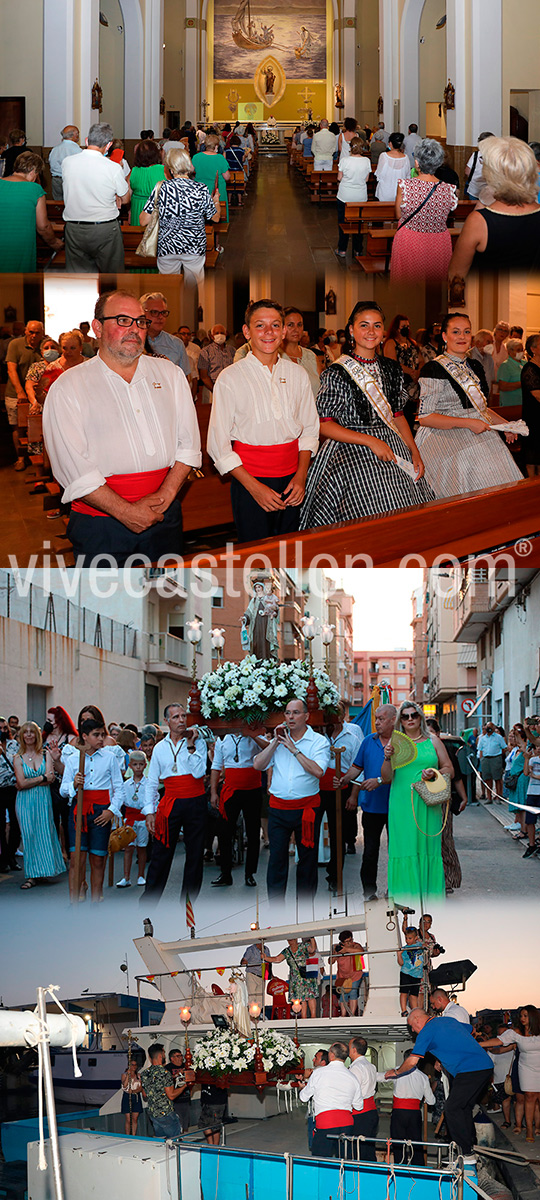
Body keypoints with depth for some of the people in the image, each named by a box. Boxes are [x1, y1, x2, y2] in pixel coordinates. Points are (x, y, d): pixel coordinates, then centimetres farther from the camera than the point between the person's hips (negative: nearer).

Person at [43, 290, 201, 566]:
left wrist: (165, 495, -10)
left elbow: (188, 442, 6)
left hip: (165, 518, 4)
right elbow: (73, 468, -12)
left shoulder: (169, 374, 11)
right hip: (101, 527, -4)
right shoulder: (68, 388, -4)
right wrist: (126, 512, -17)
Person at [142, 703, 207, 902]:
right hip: (170, 804, 1)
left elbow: (198, 772, -10)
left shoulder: (198, 742, 3)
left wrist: (191, 746, -13)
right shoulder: (160, 748, 8)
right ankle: (147, 905, 3)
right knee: (160, 854, -2)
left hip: (195, 804, 0)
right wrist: (149, 811, 2)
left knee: (195, 854, 5)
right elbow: (151, 782, 10)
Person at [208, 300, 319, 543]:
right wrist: (254, 487, -14)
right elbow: (219, 445, -7)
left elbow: (309, 429, 14)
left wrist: (301, 476, -2)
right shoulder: (230, 378, -6)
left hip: (291, 483, 4)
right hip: (249, 479, -4)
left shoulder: (297, 374, 7)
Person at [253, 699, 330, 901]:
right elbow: (258, 765, 2)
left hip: (306, 807, -2)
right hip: (278, 807, 2)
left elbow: (318, 771, -17)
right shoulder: (279, 738, 10)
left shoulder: (318, 741, -2)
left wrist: (295, 750, -14)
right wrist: (275, 742, -5)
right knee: (277, 857, -1)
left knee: (307, 858, 6)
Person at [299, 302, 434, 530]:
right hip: (351, 455, -5)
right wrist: (370, 441, -16)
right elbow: (325, 426, -10)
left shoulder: (391, 370, 12)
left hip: (392, 452, 6)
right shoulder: (337, 373, -6)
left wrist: (415, 452, 7)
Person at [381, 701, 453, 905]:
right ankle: (405, 895, 4)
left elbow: (449, 770, 11)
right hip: (402, 803, -1)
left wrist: (434, 773, -9)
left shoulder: (433, 741, 9)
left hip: (428, 803, 1)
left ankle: (428, 894, 6)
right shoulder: (395, 743, 7)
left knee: (428, 846, 0)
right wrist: (387, 758, -15)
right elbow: (386, 778, 3)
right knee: (404, 847, -2)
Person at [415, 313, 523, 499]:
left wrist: (504, 424, 16)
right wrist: (468, 423, -14)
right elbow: (425, 418, -12)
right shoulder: (434, 370, -7)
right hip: (448, 439, -7)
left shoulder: (475, 366, 17)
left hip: (479, 435, 7)